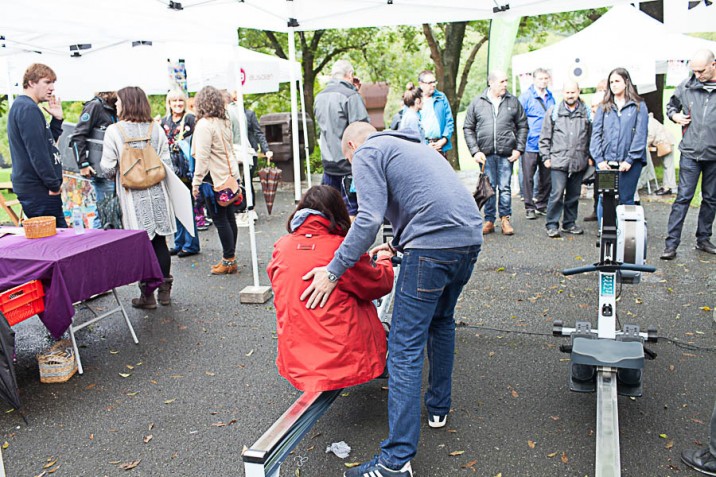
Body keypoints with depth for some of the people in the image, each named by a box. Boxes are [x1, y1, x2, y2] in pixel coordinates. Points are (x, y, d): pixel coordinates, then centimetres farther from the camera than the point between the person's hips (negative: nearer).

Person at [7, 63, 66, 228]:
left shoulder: (20, 106, 19)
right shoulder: (28, 109, -14)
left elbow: (47, 142, 22)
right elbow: (37, 151, -20)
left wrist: (56, 119, 12)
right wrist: (54, 184, -16)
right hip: (38, 189, -10)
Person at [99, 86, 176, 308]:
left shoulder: (113, 130, -8)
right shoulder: (156, 129, 1)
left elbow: (107, 169, -9)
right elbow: (166, 164, 1)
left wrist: (118, 173, 13)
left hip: (132, 197, -3)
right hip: (157, 194, 3)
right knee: (159, 242, 12)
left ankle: (147, 295, 12)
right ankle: (164, 290, 20)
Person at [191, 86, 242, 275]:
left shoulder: (204, 124, -14)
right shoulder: (225, 122, 10)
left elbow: (202, 156, -17)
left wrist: (196, 181, -12)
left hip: (215, 178, -8)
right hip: (230, 175, 8)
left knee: (220, 220, -1)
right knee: (229, 218, 11)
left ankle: (229, 260, 4)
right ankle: (230, 259, 19)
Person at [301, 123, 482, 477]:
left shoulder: (366, 152, 4)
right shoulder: (411, 145, 30)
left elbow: (369, 218, -11)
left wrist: (333, 271, -7)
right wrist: (396, 245, 40)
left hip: (434, 246, -9)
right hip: (470, 237, 9)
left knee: (405, 348, -5)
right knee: (441, 321, 28)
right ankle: (439, 407, 39)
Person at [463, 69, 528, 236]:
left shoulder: (513, 102, 6)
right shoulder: (477, 103, 4)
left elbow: (522, 126, 9)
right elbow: (468, 128, 5)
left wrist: (519, 149, 0)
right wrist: (475, 151, -4)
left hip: (506, 153, 0)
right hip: (486, 153, 0)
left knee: (505, 187, 3)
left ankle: (505, 219, 15)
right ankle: (489, 220, 14)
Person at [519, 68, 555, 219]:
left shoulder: (550, 97, 13)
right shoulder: (526, 96, -4)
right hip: (530, 144, -5)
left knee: (546, 177, 11)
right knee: (528, 178, -1)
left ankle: (541, 205, 24)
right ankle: (529, 207, 9)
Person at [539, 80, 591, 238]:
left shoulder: (586, 112, 10)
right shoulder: (553, 111, 5)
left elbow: (591, 136, 15)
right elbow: (545, 137, 5)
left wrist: (589, 156, 11)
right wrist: (546, 157, 0)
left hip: (579, 162, 3)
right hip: (558, 160, -3)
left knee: (574, 195, 10)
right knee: (557, 193, -9)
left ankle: (569, 223, 22)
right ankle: (552, 225, 1)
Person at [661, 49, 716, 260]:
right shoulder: (686, 86, 1)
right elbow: (671, 106, 18)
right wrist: (675, 116, -2)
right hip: (690, 153, -1)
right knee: (683, 197, -3)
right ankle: (671, 243, -2)